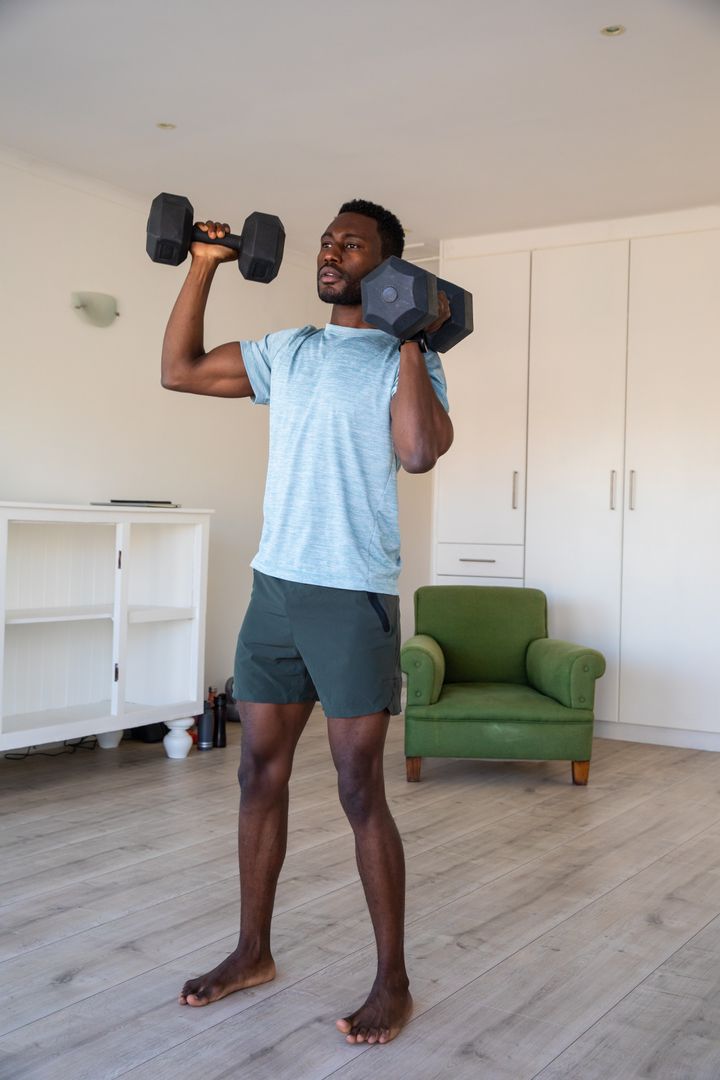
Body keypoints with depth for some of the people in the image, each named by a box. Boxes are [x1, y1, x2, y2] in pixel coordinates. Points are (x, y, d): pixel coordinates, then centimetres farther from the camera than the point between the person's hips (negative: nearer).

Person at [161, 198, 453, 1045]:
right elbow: (179, 370, 17)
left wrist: (411, 341, -17)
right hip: (273, 587, 6)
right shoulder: (285, 352, 14)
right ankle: (253, 951, 28)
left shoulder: (405, 360, -4)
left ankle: (392, 981, 12)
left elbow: (421, 452, -22)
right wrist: (203, 268, 14)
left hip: (353, 597, -6)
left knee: (359, 790, -2)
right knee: (259, 773, 12)